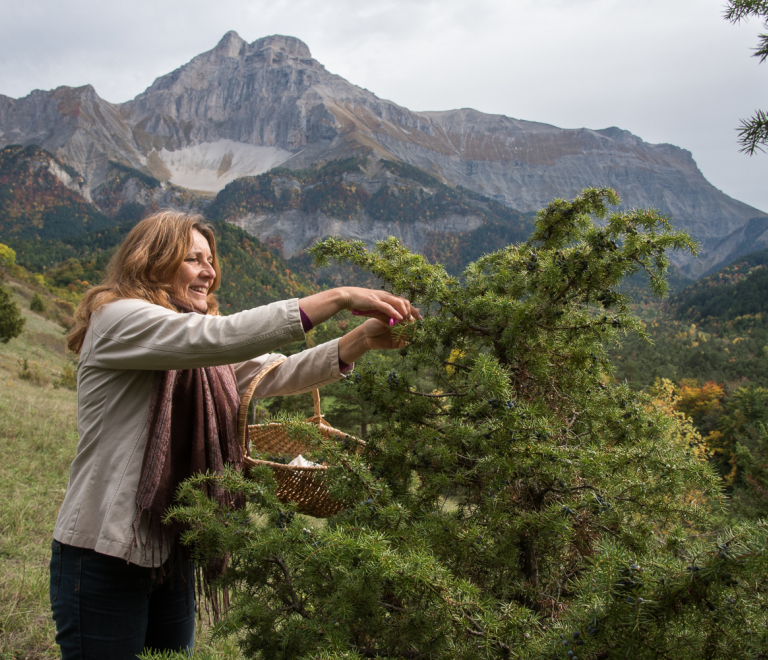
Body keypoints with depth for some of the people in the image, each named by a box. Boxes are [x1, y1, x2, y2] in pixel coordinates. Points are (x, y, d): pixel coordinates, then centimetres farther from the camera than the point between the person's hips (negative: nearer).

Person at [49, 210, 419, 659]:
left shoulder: (197, 354, 13)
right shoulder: (118, 319, -14)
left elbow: (274, 373, 1)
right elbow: (220, 336, -28)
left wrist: (365, 338, -14)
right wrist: (339, 297, -30)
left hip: (170, 552, 8)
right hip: (105, 556, -8)